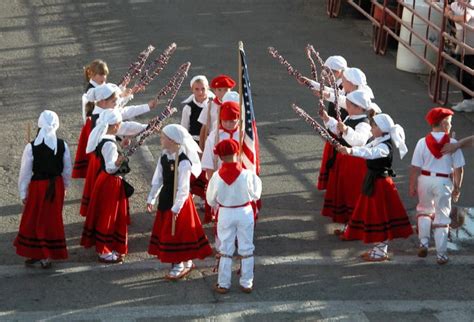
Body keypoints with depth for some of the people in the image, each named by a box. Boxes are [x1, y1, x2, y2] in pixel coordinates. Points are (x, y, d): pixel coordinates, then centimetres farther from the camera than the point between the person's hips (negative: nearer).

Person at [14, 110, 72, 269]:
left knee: (34, 219, 12)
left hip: (38, 186, -3)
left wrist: (23, 193, 1)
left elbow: (25, 172, -10)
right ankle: (52, 253, 23)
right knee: (53, 218, 16)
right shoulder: (62, 145, -9)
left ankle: (37, 254, 16)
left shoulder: (32, 147, -18)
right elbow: (67, 169, 1)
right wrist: (65, 187, 18)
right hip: (56, 185, 3)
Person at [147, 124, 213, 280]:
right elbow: (157, 179, 9)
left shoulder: (183, 162, -24)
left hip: (179, 201, -9)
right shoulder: (164, 157, 0)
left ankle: (179, 265, 15)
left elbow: (183, 188, -23)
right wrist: (151, 198, 10)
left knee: (178, 231, 2)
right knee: (166, 231, 15)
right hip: (165, 198, 9)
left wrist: (176, 207, -22)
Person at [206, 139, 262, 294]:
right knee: (246, 250, 13)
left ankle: (223, 284, 16)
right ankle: (246, 283, 18)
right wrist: (256, 180, 11)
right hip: (245, 212, 0)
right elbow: (255, 195, -5)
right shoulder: (247, 175, -20)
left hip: (225, 214, 0)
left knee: (225, 250, 13)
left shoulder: (217, 176, -17)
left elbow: (211, 200, -4)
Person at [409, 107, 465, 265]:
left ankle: (423, 243, 16)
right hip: (444, 182, -1)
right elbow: (459, 169, -7)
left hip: (425, 179, 2)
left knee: (424, 210, 26)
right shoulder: (452, 143, -11)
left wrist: (413, 186, 4)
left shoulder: (423, 142, -8)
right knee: (442, 218, 8)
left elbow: (415, 167, -6)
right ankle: (441, 254, 11)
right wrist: (457, 187, 5)